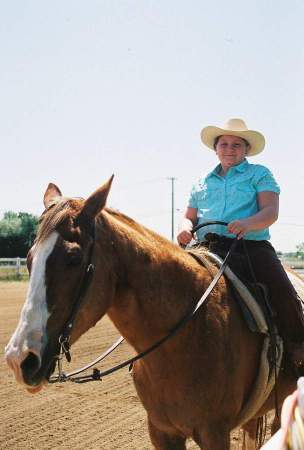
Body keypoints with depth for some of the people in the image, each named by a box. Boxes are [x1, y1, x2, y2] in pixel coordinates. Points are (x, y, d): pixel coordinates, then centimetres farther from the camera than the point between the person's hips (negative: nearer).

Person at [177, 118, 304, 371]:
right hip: (208, 250, 3)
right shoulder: (202, 183, 25)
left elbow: (270, 212, -3)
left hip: (251, 247, -3)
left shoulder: (259, 174, 12)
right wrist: (185, 229, -3)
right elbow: (189, 217, 25)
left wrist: (247, 223, -27)